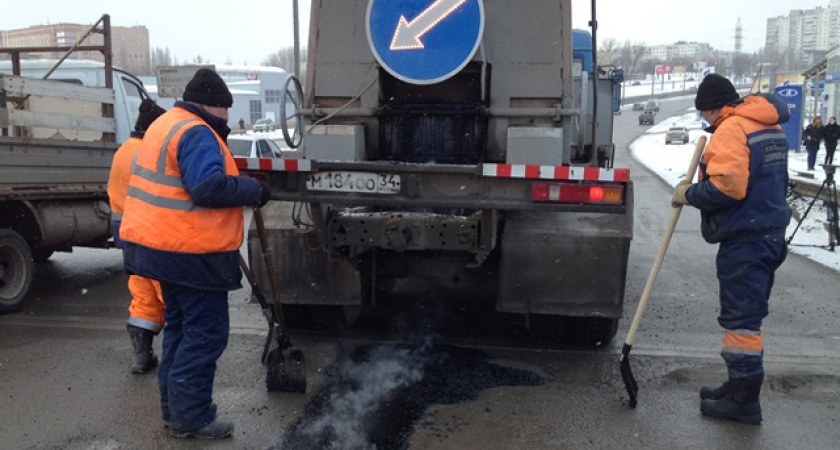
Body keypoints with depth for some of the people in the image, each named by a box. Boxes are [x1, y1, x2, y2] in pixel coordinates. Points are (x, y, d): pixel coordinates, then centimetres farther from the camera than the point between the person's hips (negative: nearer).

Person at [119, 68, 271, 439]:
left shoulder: (167, 124, 17)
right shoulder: (196, 133, -17)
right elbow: (209, 186, -27)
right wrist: (254, 189, -16)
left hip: (165, 245, 11)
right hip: (190, 252, -11)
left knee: (180, 326, 19)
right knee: (206, 332, -3)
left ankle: (174, 406, 27)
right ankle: (190, 417, 3)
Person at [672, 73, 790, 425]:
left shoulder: (732, 128, -16)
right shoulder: (770, 126, 15)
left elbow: (726, 187, -27)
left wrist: (689, 194, -12)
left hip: (744, 240, -10)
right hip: (769, 234, 10)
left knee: (741, 317, -4)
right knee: (749, 314, 16)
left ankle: (744, 398, 3)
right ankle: (741, 386, 25)